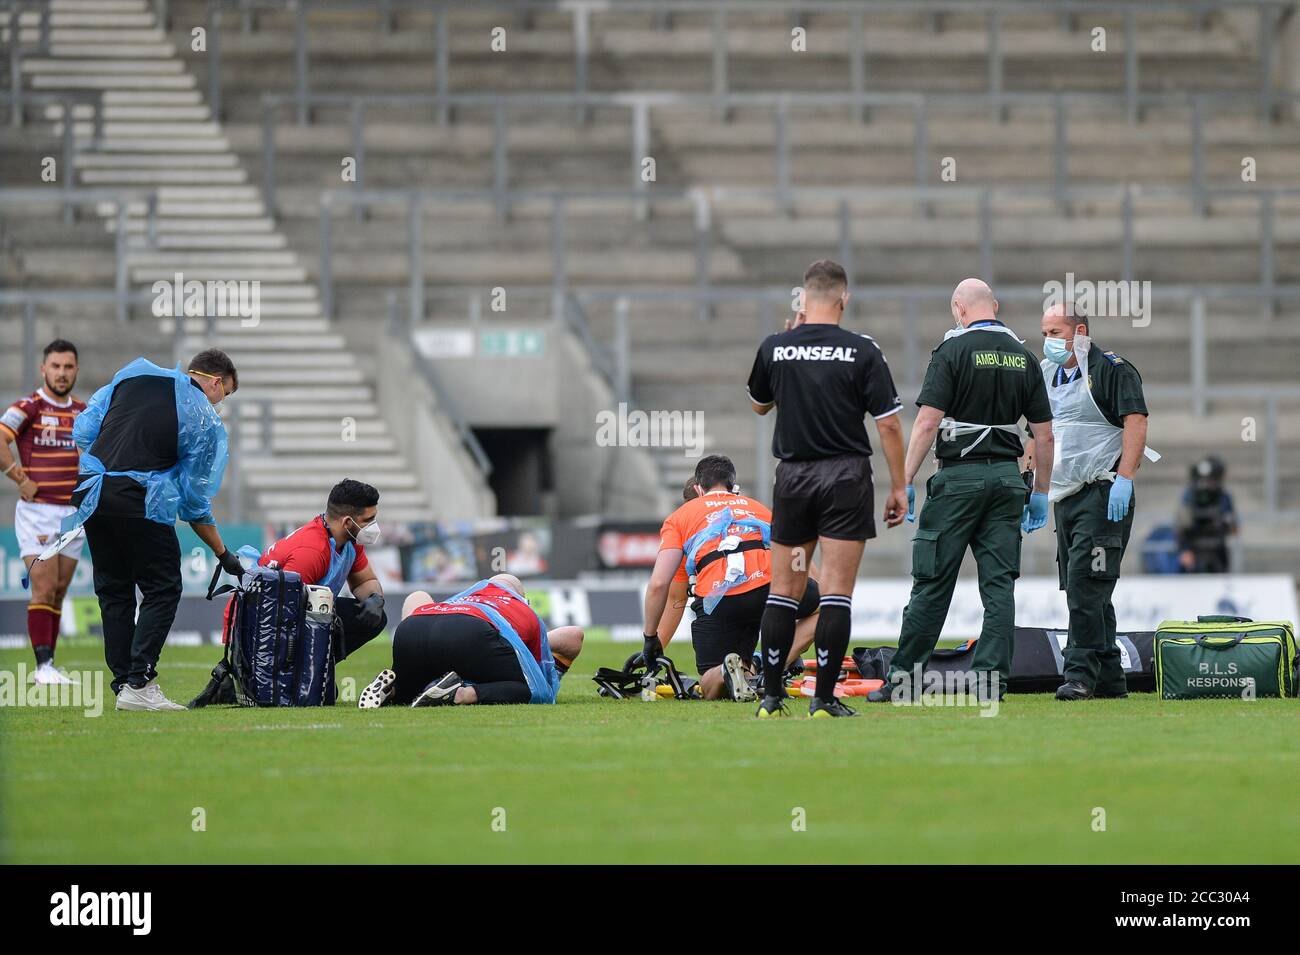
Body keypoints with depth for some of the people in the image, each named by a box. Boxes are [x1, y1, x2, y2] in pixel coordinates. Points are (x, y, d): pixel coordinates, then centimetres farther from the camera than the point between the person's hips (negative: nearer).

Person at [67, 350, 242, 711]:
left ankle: (122, 682, 12)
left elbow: (83, 430, 14)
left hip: (89, 490, 6)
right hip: (139, 501, -6)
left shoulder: (132, 374, 16)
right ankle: (138, 684, -8)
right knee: (162, 589, 3)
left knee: (113, 590, 14)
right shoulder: (206, 420, 3)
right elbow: (195, 500, 5)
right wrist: (224, 555, 15)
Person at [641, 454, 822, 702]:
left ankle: (727, 671, -20)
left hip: (717, 602, 0)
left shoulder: (680, 517, 28)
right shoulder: (760, 508, 35)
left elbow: (658, 584, 17)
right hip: (770, 584, 0)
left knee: (711, 690, 18)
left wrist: (650, 638, 28)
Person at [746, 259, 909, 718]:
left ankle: (772, 696, 8)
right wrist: (898, 487, 1)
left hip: (792, 476, 2)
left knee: (783, 590, 10)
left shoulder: (774, 348, -1)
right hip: (845, 477, -2)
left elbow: (758, 405, 18)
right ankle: (824, 698, -5)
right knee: (836, 593, -2)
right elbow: (888, 424, -8)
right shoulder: (861, 350, -7)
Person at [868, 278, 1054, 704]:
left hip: (959, 476, -4)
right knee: (999, 584, 4)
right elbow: (1044, 434, 10)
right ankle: (991, 680, -1)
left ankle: (902, 678, 4)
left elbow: (928, 420, -12)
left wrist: (906, 482, -9)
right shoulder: (1023, 355, 9)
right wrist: (1040, 493, 16)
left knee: (933, 582, 0)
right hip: (1007, 477, 4)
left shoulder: (952, 350, -6)